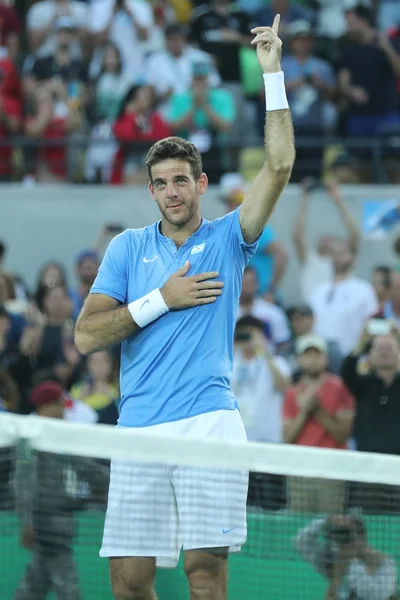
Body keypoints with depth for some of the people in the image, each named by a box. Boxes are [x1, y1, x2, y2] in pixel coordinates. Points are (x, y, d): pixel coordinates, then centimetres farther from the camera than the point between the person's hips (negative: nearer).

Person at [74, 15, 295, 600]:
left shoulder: (227, 239, 9)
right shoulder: (127, 248, 14)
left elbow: (279, 165, -4)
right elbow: (86, 335, 5)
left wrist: (273, 72, -7)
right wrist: (161, 299, -4)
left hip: (209, 420, -2)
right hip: (139, 428, 2)